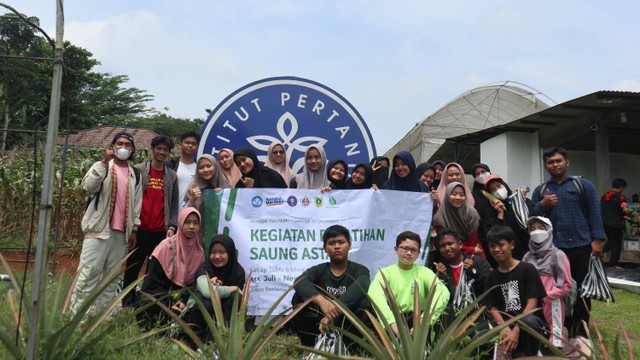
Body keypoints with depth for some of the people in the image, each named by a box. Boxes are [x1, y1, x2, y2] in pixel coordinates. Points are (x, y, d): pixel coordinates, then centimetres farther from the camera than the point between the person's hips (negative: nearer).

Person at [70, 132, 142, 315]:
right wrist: (104, 162, -19)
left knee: (112, 274, 9)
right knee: (89, 272, -6)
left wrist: (134, 228, 10)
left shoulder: (135, 174, 14)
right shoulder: (102, 166, 3)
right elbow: (88, 186, -16)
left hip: (121, 231, 4)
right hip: (99, 228, -4)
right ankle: (76, 312, 1)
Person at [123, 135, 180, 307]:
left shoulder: (172, 176, 9)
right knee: (133, 268, 6)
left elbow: (174, 204, 9)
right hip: (140, 228, -2)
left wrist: (172, 226, -2)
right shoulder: (139, 170, 3)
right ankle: (127, 304, 17)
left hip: (161, 231, 2)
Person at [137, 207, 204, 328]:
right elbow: (152, 283, -12)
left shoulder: (199, 252, 1)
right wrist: (169, 304, -20)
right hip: (157, 296, -3)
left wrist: (184, 301, -16)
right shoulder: (166, 246, -11)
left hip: (182, 297, 4)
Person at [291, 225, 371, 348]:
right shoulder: (319, 270, 0)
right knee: (300, 297, -20)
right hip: (321, 325, 2)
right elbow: (300, 282, -25)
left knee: (362, 302, -28)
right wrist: (321, 300, -46)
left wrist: (333, 314, -45)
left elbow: (359, 287, -30)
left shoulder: (360, 270, -4)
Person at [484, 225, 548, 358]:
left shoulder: (528, 269, -1)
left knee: (528, 321, -38)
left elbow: (532, 304, -9)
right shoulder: (491, 277, 9)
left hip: (530, 324, -1)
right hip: (505, 325, 1)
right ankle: (515, 352, -3)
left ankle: (530, 355, -10)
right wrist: (505, 329, -16)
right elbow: (493, 309, 3)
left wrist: (516, 330, -20)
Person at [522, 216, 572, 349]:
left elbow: (567, 286, -5)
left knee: (553, 343, -8)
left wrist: (545, 296, -12)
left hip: (551, 306, -3)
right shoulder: (528, 256, 9)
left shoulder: (558, 255, -4)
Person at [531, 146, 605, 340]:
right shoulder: (540, 190, 11)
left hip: (580, 246, -1)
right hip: (552, 248, 2)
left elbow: (594, 213, 0)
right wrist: (542, 205, -10)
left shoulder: (583, 185, 5)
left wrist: (597, 240, -8)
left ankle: (580, 331, 18)